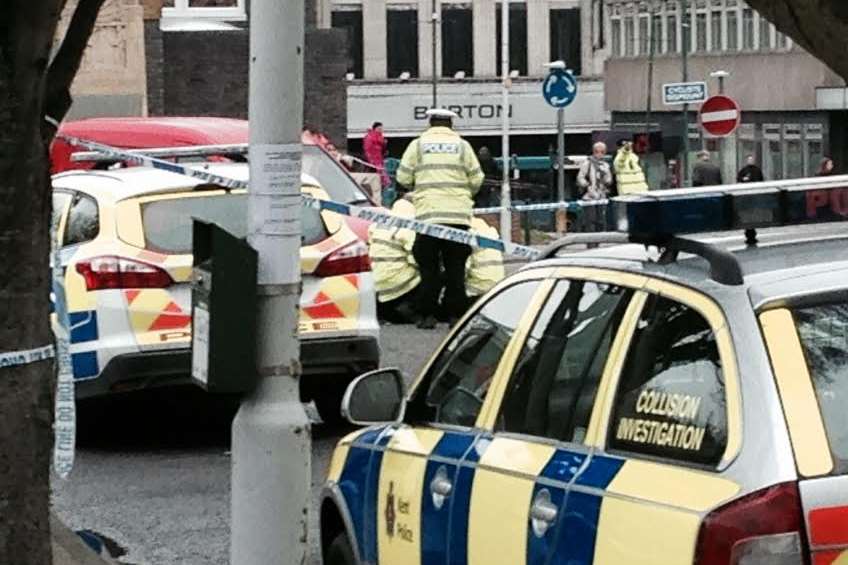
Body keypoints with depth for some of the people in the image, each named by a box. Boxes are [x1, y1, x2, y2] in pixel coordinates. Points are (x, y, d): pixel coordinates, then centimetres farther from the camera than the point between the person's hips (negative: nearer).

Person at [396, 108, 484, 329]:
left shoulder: (418, 145, 7)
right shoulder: (462, 145, 10)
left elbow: (403, 177, 6)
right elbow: (476, 179, 8)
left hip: (427, 213, -1)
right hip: (459, 214, 1)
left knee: (429, 268, 4)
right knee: (455, 268, 6)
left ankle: (428, 315, 2)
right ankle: (456, 314, 5)